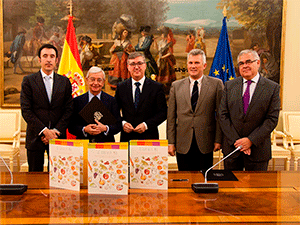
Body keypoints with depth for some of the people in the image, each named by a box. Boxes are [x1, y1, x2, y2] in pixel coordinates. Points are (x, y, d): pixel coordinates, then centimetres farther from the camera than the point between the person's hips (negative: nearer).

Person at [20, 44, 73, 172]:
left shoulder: (65, 82, 8)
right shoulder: (28, 81, 2)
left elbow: (69, 109, 4)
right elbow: (26, 110, -5)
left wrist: (56, 131, -8)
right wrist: (44, 131, -12)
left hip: (58, 137, 1)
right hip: (35, 136, -1)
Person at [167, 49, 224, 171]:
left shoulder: (216, 84, 2)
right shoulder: (176, 86, 7)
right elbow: (171, 116, 6)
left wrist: (218, 139, -4)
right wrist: (171, 142, 2)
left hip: (205, 143, -1)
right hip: (183, 144, 1)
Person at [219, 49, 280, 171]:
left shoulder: (272, 88, -2)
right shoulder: (229, 86, 5)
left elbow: (272, 119, -7)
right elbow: (223, 115, -1)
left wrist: (251, 140, -14)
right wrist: (236, 140, -10)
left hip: (258, 149, -2)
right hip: (232, 147, 2)